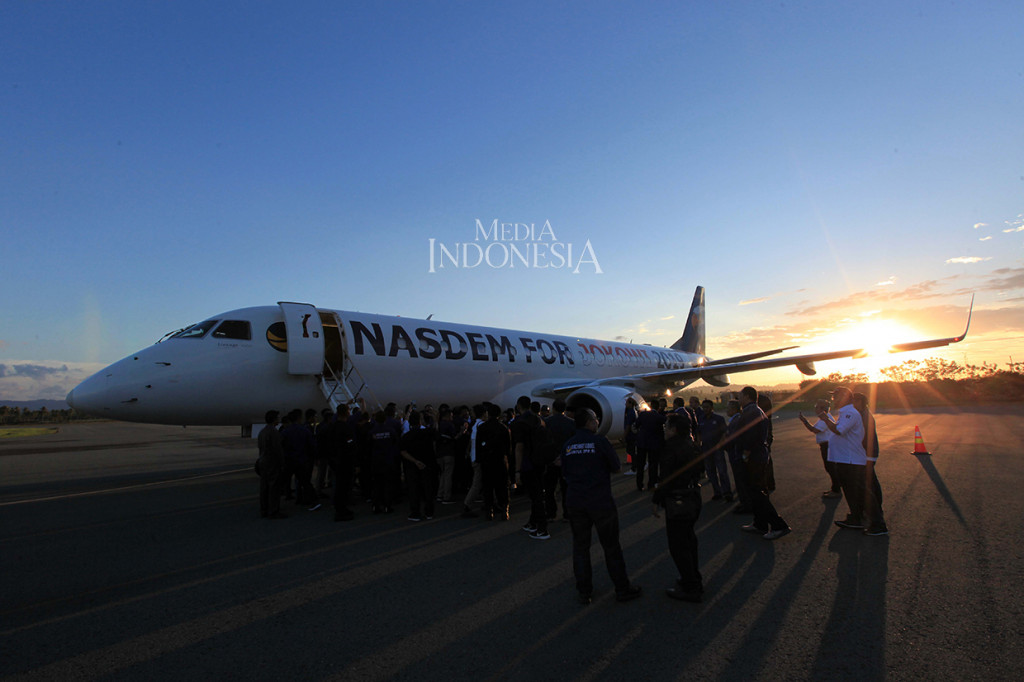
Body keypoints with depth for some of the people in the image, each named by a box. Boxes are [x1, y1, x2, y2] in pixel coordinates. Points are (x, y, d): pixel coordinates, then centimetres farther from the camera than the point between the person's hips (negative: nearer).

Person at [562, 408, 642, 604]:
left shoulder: (568, 445, 1)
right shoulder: (600, 441, -12)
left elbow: (565, 473, 9)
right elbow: (615, 467, -4)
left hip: (575, 502, 4)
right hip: (601, 502, -4)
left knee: (580, 546, 14)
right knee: (611, 547, 10)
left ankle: (584, 592, 21)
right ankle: (623, 589, 23)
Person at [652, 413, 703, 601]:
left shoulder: (671, 448, -20)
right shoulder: (691, 444, 6)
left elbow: (666, 479, -21)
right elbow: (697, 470, 13)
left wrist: (656, 501, -11)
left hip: (677, 502, -9)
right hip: (694, 498, 9)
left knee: (678, 545, 1)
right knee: (688, 539, 22)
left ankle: (691, 589, 9)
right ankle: (695, 580, 35)